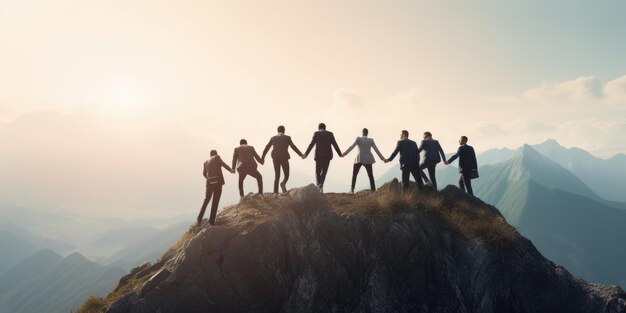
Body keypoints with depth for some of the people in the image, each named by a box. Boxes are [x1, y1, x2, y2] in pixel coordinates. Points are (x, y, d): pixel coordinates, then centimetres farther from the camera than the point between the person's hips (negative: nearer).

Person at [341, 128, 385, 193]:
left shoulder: (358, 139, -1)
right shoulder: (371, 140, 4)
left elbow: (352, 147, -13)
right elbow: (376, 150, 3)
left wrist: (345, 153, -18)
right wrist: (382, 158, 8)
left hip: (359, 159, -2)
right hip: (368, 160, 2)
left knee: (354, 175, 10)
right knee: (370, 175, 13)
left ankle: (352, 189, -4)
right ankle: (373, 190, 6)